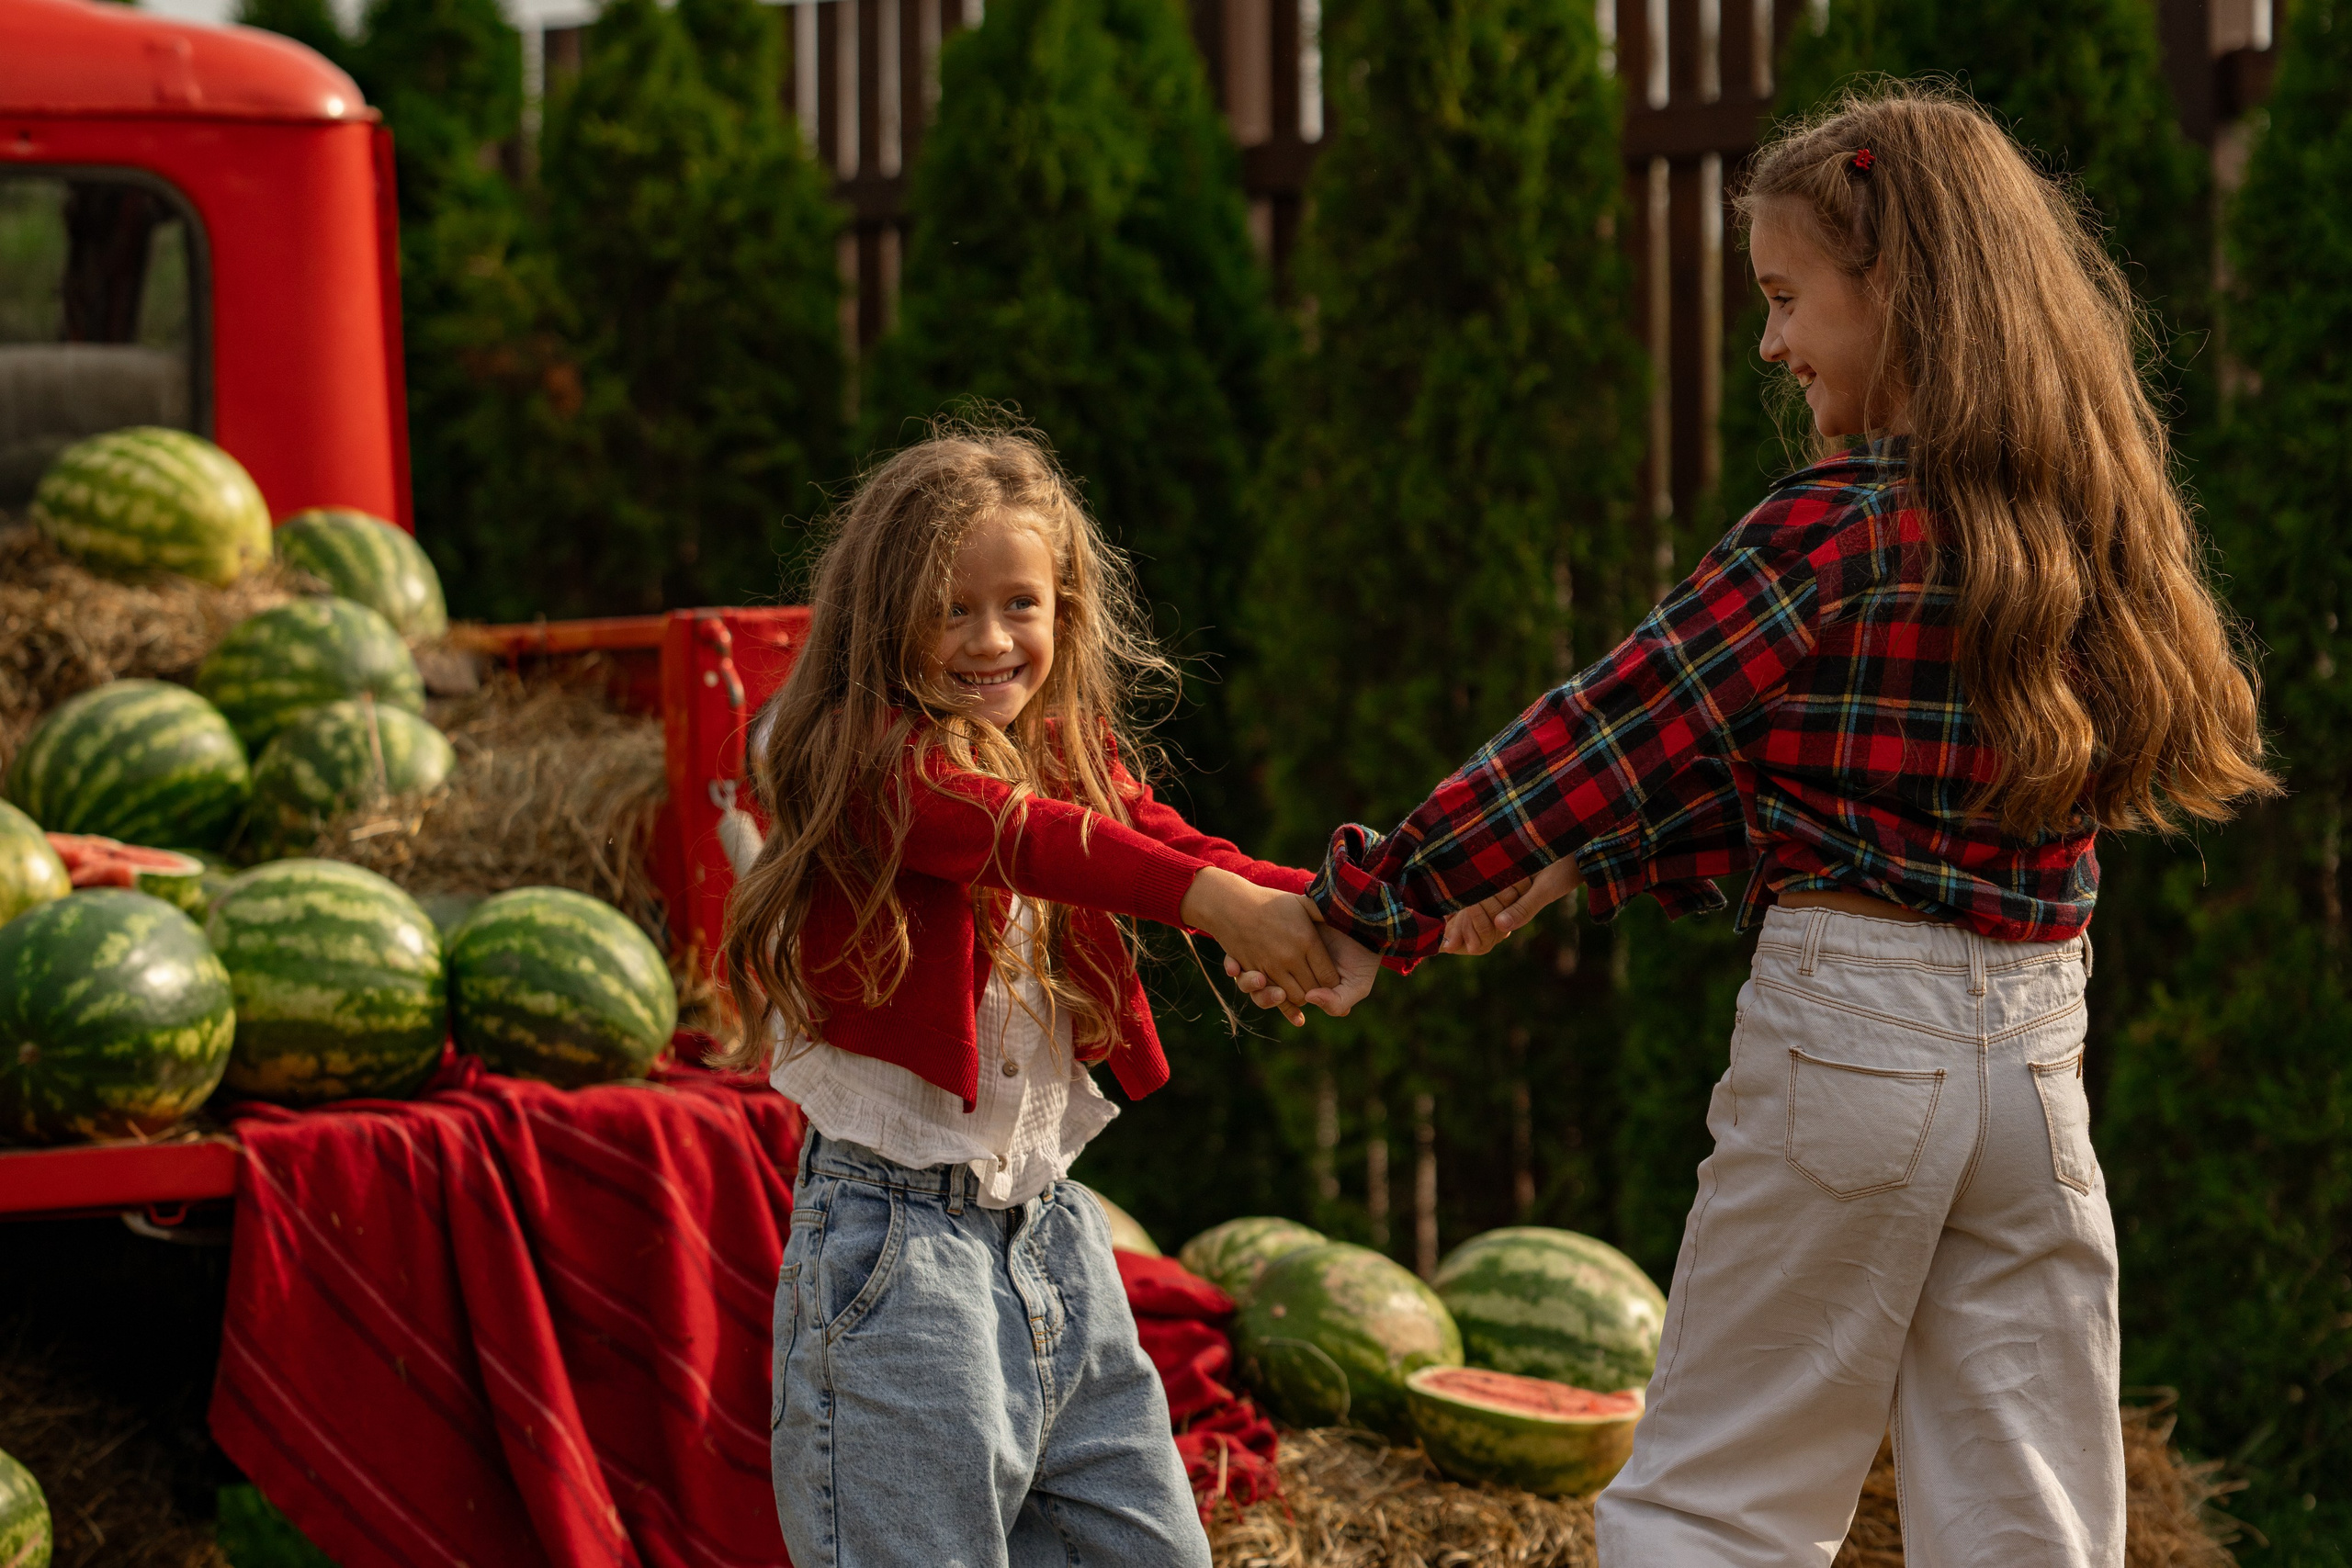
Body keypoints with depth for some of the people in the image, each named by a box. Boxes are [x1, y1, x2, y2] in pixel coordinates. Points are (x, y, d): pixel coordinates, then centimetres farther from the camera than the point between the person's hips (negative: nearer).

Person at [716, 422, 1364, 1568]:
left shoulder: (1074, 757, 11)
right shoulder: (853, 759, -11)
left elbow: (1177, 850, -7)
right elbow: (1013, 832, -29)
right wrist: (1210, 899, -44)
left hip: (1049, 1224, 7)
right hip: (899, 1239, -7)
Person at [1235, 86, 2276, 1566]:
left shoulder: (1840, 531, -13)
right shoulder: (2079, 518, 8)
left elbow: (1613, 732, -10)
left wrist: (1370, 904, -1)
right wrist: (1561, 872, 15)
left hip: (1847, 1038, -6)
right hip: (2037, 1054, 6)